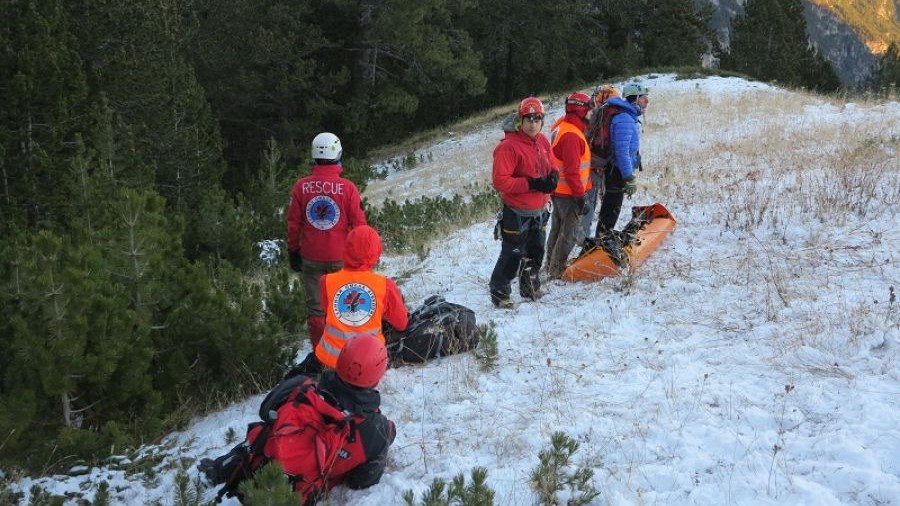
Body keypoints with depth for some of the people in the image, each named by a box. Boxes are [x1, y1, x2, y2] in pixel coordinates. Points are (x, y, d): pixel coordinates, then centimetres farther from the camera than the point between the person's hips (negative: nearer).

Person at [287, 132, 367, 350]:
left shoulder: (301, 186, -5)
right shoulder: (347, 187, -11)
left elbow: (293, 223, 1)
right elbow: (359, 224, -7)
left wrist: (293, 251, 13)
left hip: (310, 258, 1)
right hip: (340, 257, -1)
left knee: (315, 306, 10)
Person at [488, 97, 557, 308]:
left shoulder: (542, 142, 5)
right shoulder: (509, 146, -20)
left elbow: (550, 167, 17)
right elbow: (499, 180, -24)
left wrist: (553, 177, -8)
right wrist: (531, 184, -27)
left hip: (539, 211, 8)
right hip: (517, 213, -7)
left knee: (536, 252, 19)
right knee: (512, 255, -2)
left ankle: (530, 288, 38)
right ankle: (498, 291, 15)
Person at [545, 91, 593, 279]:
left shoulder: (561, 126, 10)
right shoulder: (571, 135, -23)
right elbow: (572, 170, -25)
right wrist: (580, 195, -21)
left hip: (558, 191, 10)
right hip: (569, 193, -10)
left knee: (557, 229, 20)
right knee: (569, 233, -1)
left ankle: (552, 266, 32)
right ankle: (557, 271, 5)